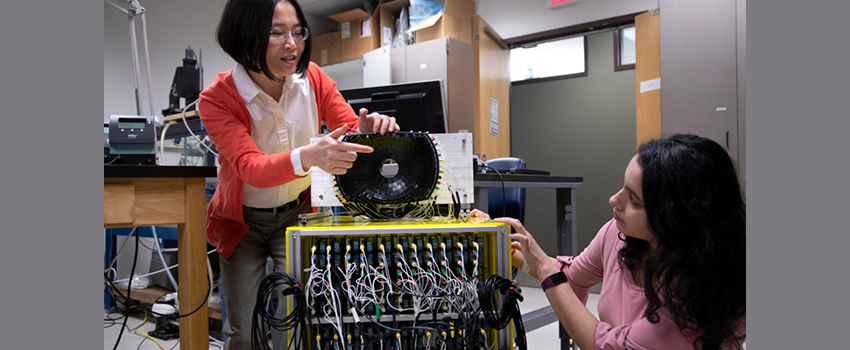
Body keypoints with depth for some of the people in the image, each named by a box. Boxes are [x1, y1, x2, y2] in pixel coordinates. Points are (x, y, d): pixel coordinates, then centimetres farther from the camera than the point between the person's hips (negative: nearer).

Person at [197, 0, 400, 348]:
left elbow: (352, 128, -10)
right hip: (244, 221, -1)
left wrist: (369, 129, -36)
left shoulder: (312, 78, -11)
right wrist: (308, 156, -54)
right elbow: (251, 168, -33)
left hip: (297, 214, 1)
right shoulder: (216, 98, -21)